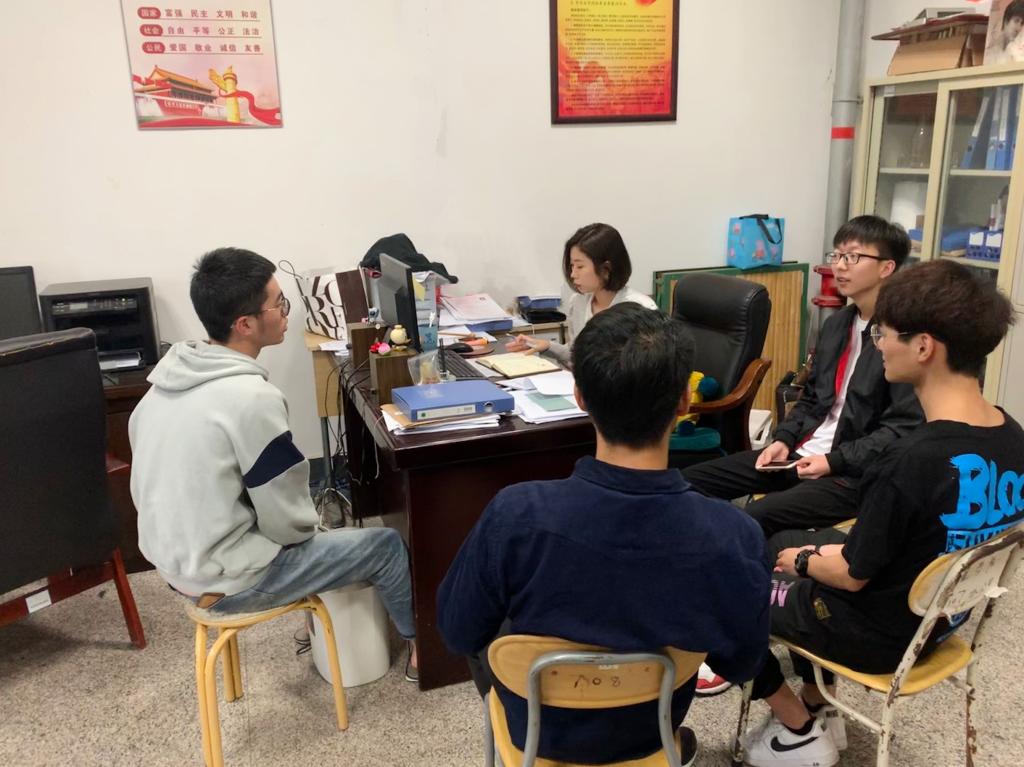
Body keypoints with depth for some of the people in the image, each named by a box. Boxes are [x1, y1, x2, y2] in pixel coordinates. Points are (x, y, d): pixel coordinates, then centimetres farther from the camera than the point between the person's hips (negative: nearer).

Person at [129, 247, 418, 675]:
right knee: (388, 547, 5)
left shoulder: (170, 373, -1)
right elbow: (289, 521, -20)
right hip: (225, 581, -8)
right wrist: (306, 527, 3)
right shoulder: (252, 398, -28)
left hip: (173, 558, 9)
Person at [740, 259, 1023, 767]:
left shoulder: (911, 462, -34)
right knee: (781, 542, 26)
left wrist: (804, 561, -1)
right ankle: (820, 711, 31)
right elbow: (919, 541, 4)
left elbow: (853, 575, -21)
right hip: (939, 616, 8)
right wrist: (827, 551, 7)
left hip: (878, 633, -8)